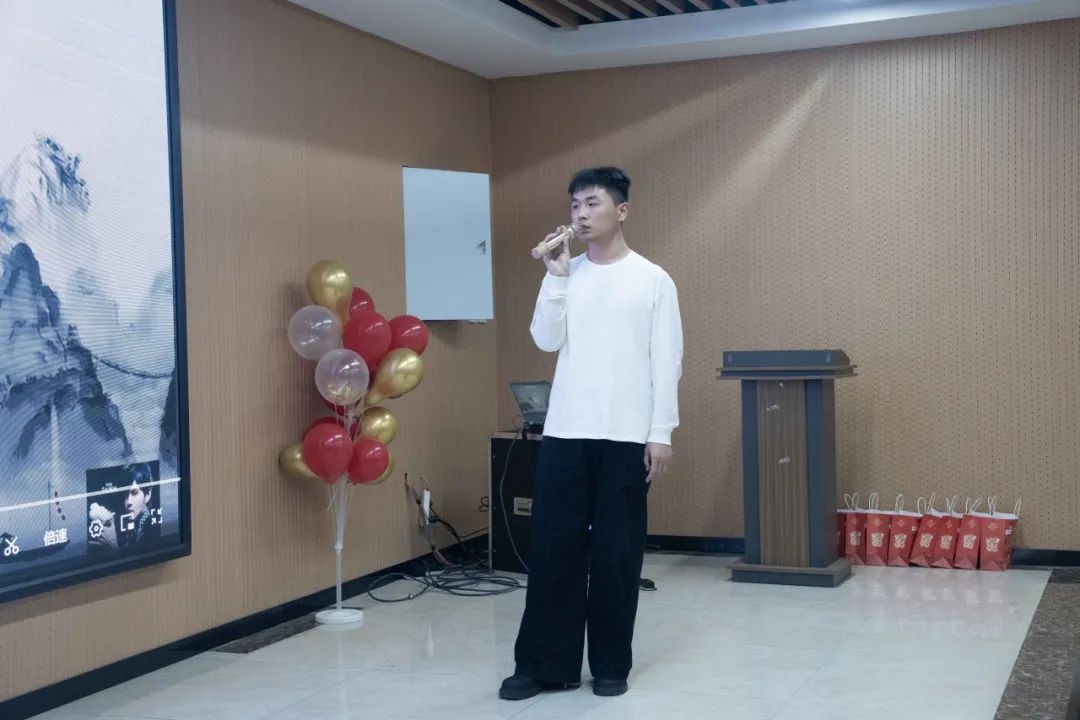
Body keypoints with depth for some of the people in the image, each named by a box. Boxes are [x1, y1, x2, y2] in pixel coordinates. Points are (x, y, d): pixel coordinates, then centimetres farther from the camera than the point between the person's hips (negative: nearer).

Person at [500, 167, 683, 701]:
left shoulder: (652, 280, 2)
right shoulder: (568, 275, 10)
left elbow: (666, 363, -1)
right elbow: (547, 341, -1)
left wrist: (661, 432, -6)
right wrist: (556, 275, -6)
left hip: (626, 436, -2)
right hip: (564, 433, 3)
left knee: (616, 553, 4)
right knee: (553, 548, 3)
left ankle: (610, 664, 17)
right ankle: (543, 664, 13)